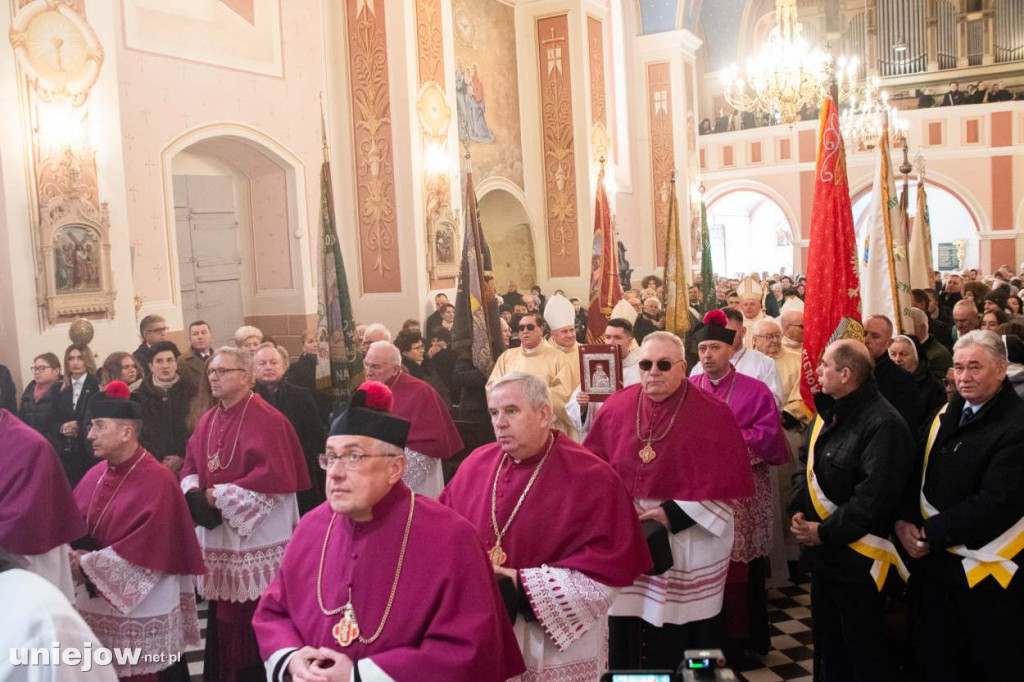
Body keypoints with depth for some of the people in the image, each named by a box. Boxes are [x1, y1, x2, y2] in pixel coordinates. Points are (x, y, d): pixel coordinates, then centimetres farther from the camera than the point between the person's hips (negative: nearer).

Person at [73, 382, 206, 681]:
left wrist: (88, 565, -17)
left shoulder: (157, 481, -17)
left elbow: (146, 547, -22)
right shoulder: (96, 475, 6)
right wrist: (77, 556, -14)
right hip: (95, 604, 7)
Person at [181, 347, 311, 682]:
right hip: (218, 539, 7)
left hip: (256, 541, -7)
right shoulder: (207, 421, 12)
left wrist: (218, 495, -17)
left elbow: (273, 478, -20)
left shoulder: (267, 421, -13)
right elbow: (190, 466, 15)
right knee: (225, 617, 15)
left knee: (257, 620, -1)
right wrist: (195, 494, -7)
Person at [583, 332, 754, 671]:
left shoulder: (712, 413, -9)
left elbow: (724, 482, -11)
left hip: (688, 546, -3)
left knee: (681, 639, 7)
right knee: (626, 630, 11)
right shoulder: (617, 406, 2)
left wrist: (675, 515, -17)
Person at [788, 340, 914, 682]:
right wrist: (799, 511, -1)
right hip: (821, 552, 9)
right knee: (828, 642, 23)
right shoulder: (829, 414, 8)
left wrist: (825, 532, -20)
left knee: (865, 652, 8)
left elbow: (874, 497, -26)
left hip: (857, 558, -9)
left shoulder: (884, 425, -22)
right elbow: (807, 465, 15)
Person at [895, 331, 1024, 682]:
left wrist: (931, 533, -17)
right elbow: (917, 474, 10)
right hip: (937, 560, 6)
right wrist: (905, 520, -7)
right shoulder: (946, 414, 7)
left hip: (989, 570, -6)